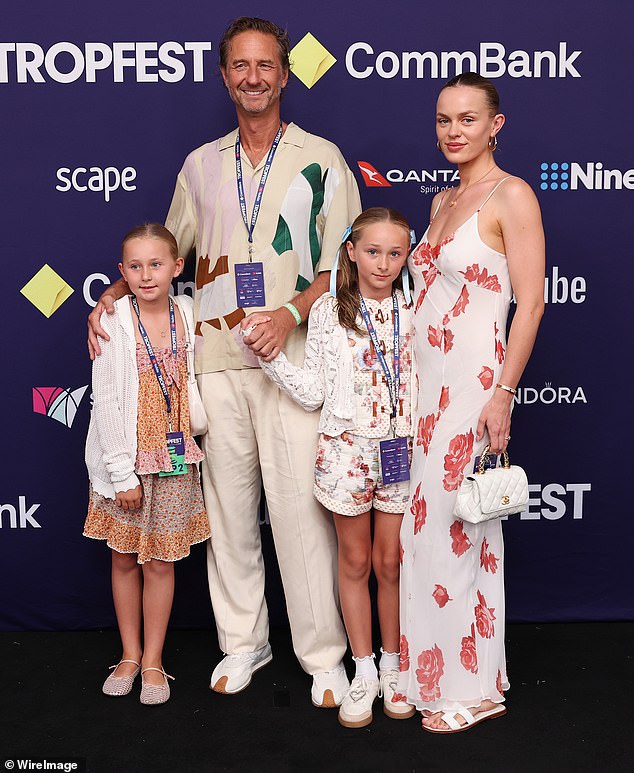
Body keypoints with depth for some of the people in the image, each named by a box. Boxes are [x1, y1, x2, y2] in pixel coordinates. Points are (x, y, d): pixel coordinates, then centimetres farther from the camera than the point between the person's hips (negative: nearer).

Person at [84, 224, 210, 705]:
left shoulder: (189, 313, -2)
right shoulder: (114, 320, -9)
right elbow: (105, 399, -10)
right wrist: (122, 472, -12)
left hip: (175, 457, 1)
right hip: (125, 458, -1)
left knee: (161, 561, 8)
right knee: (125, 558, 12)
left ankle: (153, 660, 24)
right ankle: (130, 654, 29)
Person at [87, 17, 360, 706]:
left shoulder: (321, 158, 5)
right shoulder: (201, 165, 15)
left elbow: (345, 264, 1)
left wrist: (292, 313, -15)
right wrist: (112, 296, 10)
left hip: (292, 361, -3)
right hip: (217, 362, 4)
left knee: (301, 508, -4)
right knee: (229, 506, 9)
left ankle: (323, 655, 10)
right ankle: (242, 643, 24)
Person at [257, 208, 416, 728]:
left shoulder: (414, 313, 3)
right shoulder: (328, 311, -1)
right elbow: (313, 394, -1)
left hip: (401, 450, 1)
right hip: (346, 449, -1)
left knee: (390, 563, 9)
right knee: (355, 562, 10)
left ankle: (393, 665, 28)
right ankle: (364, 672, 24)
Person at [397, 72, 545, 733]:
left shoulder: (511, 196, -7)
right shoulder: (442, 202, 16)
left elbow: (530, 304, -12)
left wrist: (502, 393, -18)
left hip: (473, 382, -8)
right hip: (425, 381, 8)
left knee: (454, 530, -3)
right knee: (423, 525, 11)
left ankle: (472, 687, 14)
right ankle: (429, 673, 26)